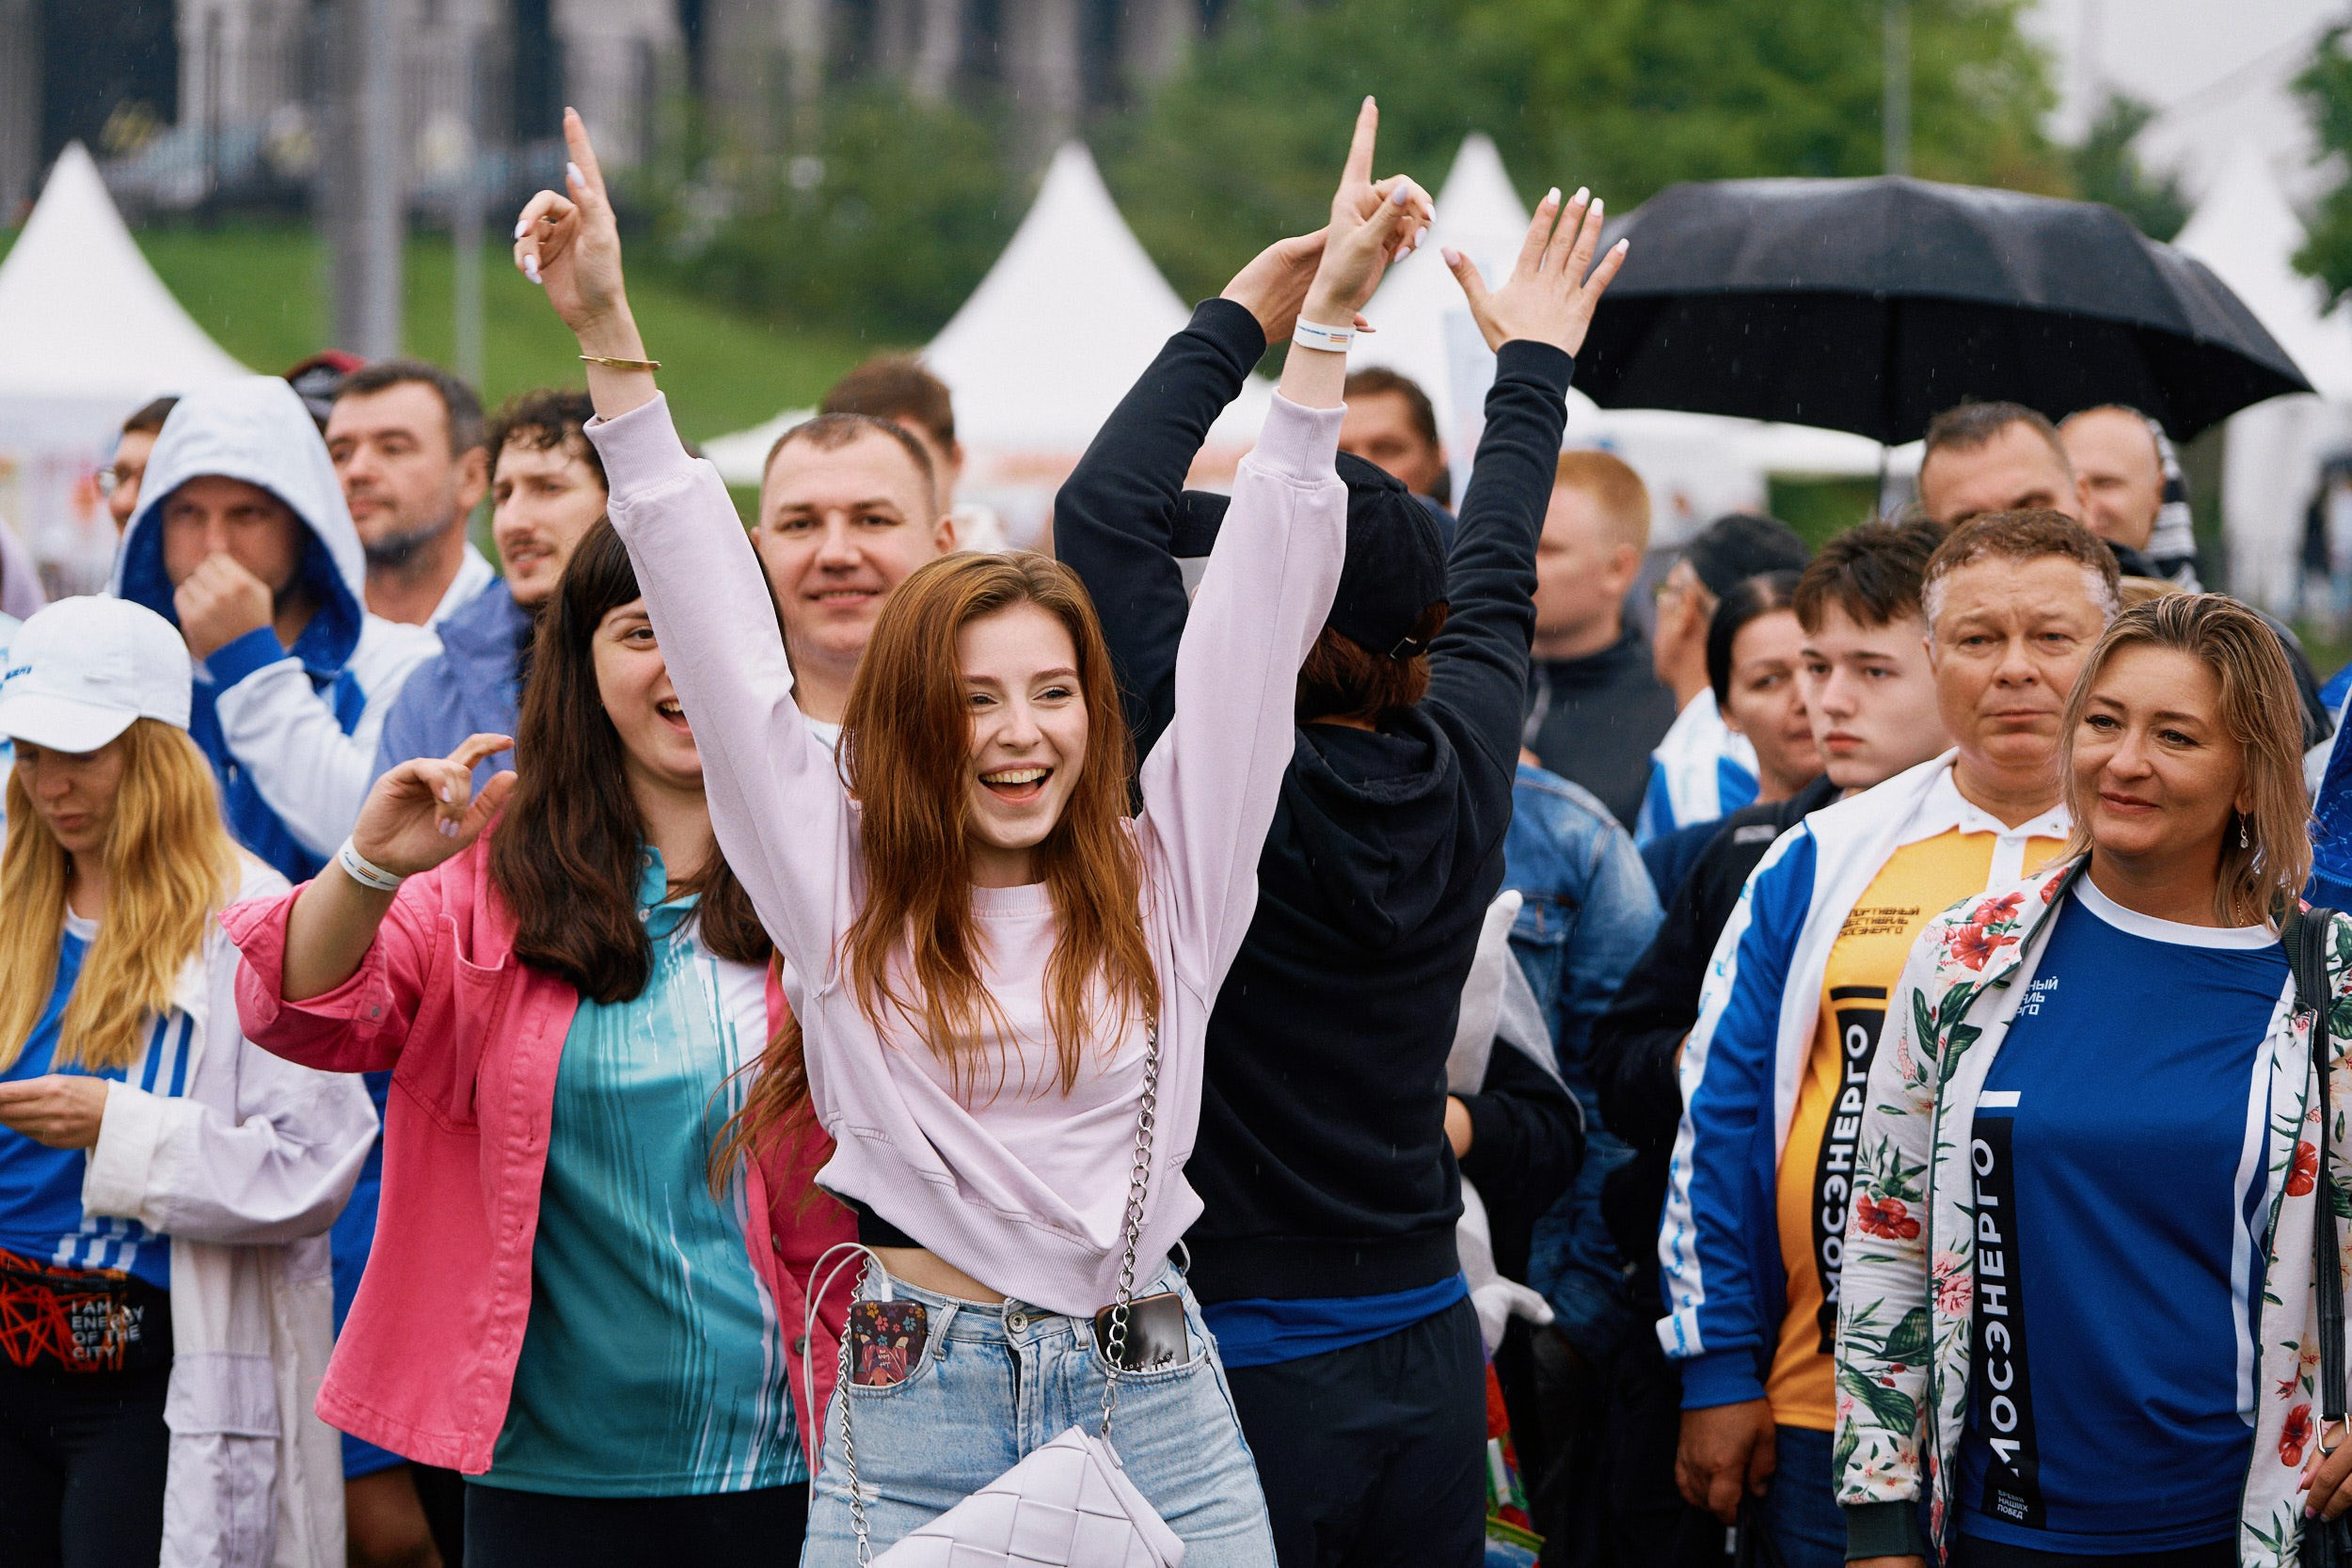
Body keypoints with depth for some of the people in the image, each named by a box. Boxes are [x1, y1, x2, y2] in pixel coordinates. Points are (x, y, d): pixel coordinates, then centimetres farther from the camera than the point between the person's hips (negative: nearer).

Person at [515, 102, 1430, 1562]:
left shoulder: (1161, 881, 6)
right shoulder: (843, 885, 4)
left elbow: (1254, 615, 5)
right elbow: (715, 626, 1)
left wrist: (1329, 321, 2)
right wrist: (610, 338, -2)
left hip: (1156, 1402, 1)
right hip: (915, 1410, -1)